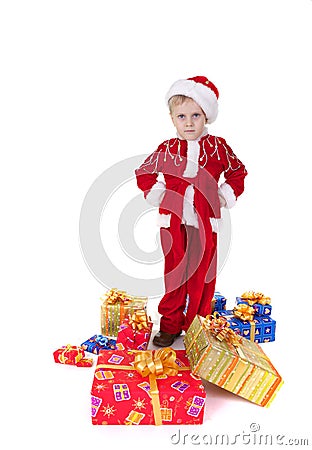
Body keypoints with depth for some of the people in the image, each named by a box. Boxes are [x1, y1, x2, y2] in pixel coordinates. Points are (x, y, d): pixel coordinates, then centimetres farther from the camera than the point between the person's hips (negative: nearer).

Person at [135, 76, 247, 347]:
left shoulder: (218, 147, 2)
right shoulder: (167, 150, 2)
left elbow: (238, 173, 15)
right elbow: (143, 174, 14)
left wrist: (224, 196, 5)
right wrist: (157, 196, 3)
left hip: (205, 222, 0)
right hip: (173, 221, 0)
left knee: (202, 275, 7)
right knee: (174, 272, 8)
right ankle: (170, 325, 21)